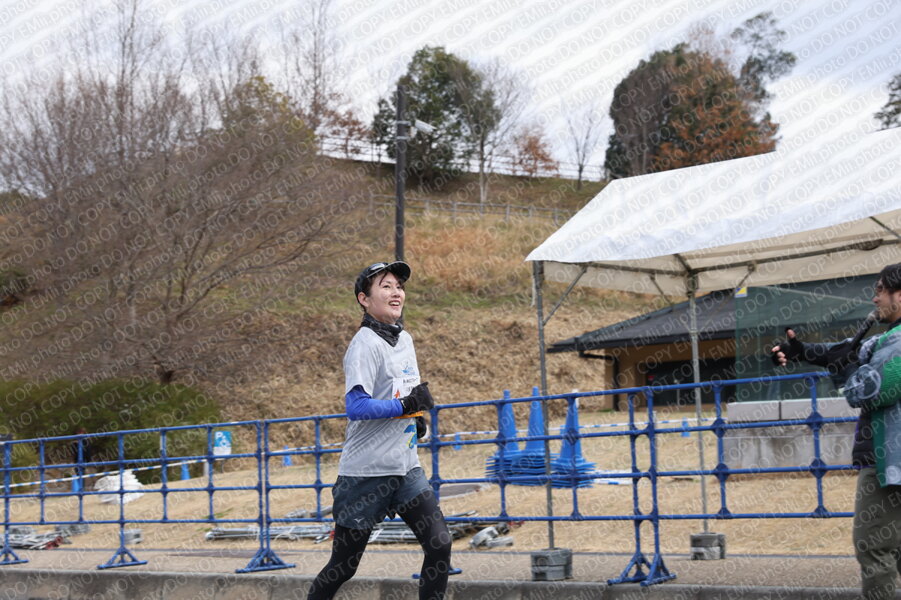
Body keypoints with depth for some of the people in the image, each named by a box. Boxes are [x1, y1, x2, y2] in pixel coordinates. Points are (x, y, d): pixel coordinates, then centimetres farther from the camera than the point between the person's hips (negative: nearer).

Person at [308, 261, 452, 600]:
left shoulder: (404, 340, 12)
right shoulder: (365, 344, -14)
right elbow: (356, 405, -26)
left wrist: (415, 419, 10)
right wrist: (406, 405, -23)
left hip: (405, 468, 7)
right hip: (366, 471, -7)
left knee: (440, 545, -4)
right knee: (343, 565, 2)